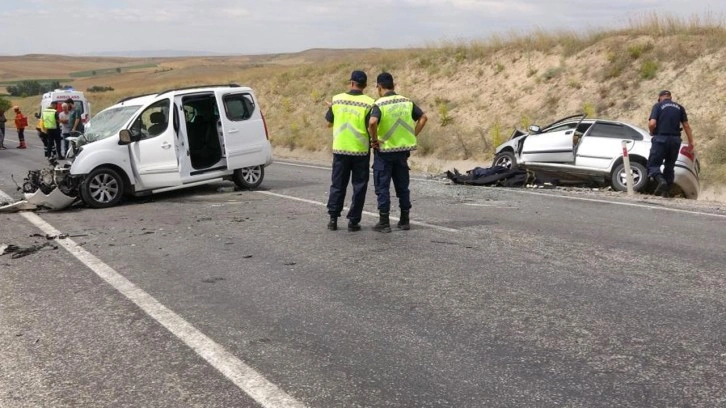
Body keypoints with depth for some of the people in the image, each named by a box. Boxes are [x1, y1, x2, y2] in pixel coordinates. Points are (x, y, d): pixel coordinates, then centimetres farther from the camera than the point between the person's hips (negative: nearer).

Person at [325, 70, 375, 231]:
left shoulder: (337, 99, -1)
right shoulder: (369, 103, -10)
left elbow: (329, 123, 9)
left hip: (340, 149, 2)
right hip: (361, 150, -2)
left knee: (337, 185, 12)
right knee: (359, 186, 7)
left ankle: (333, 219, 11)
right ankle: (353, 221, 7)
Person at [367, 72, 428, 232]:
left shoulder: (379, 104, -13)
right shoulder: (407, 102, 4)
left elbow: (372, 122, -30)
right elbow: (423, 117, 6)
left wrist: (375, 139, -16)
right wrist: (413, 135, 8)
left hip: (384, 151, -5)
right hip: (403, 150, 5)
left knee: (382, 187, 3)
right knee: (402, 186, 14)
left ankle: (384, 223, 3)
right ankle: (404, 220, 19)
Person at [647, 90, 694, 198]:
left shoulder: (658, 106, 2)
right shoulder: (679, 107, 13)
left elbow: (652, 123, -11)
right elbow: (686, 125, 9)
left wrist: (652, 132, 9)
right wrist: (691, 141, 12)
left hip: (661, 138, -4)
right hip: (675, 139, 4)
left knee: (653, 164, 0)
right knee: (670, 166, 14)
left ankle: (661, 180, -27)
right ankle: (666, 192, 12)